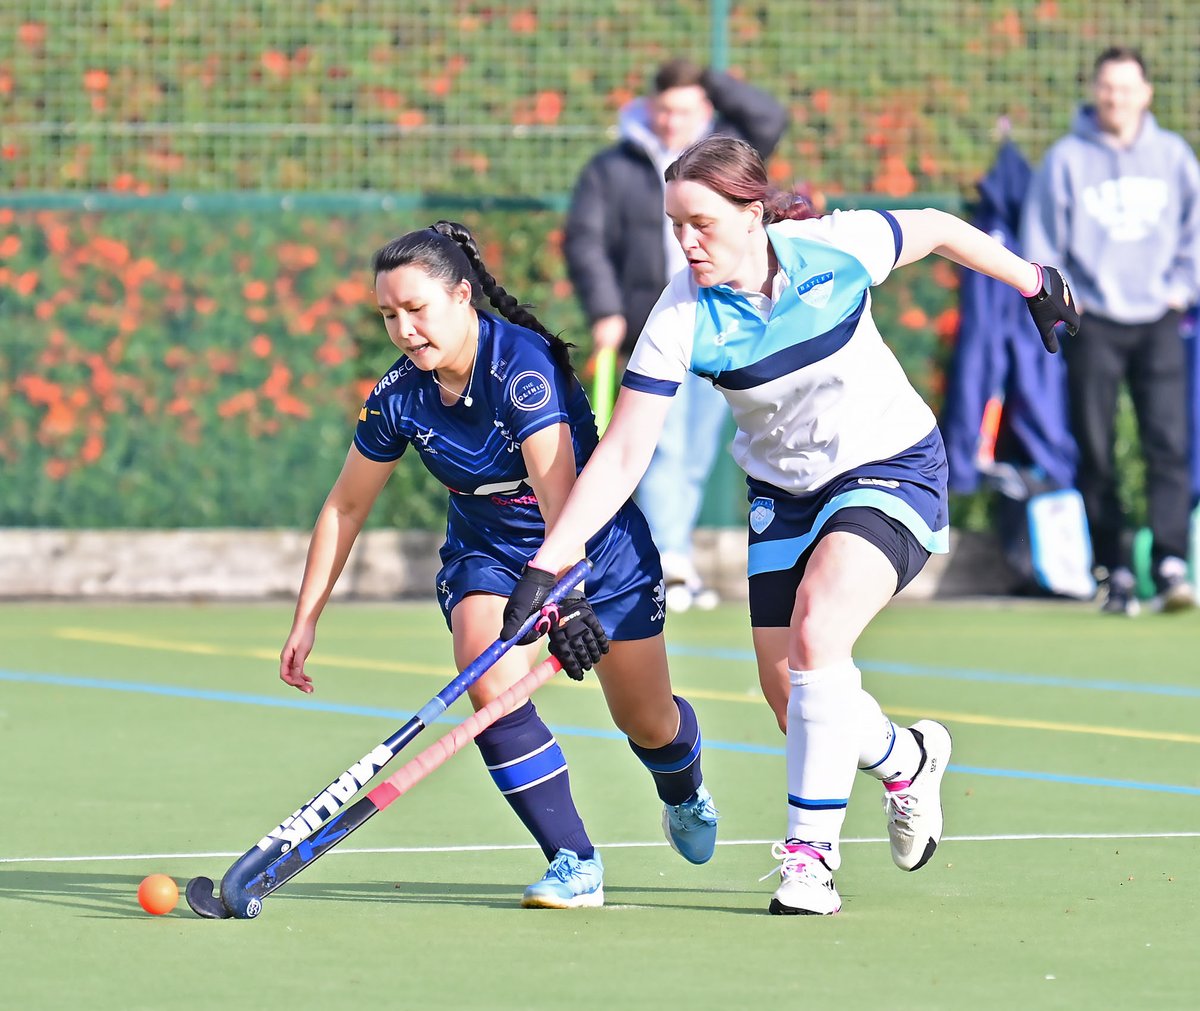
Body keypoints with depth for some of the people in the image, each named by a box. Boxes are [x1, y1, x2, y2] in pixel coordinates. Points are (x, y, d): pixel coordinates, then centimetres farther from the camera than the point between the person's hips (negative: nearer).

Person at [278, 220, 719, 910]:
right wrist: (306, 619, -1)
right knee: (492, 689, -26)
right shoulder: (400, 398, -14)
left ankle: (684, 791, 48)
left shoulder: (524, 363, -31)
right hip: (487, 552, 3)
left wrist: (566, 591, -57)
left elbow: (555, 481, -44)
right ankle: (575, 864, -18)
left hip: (599, 545, -3)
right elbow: (346, 507, 0)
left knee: (650, 726, 9)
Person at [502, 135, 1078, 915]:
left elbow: (938, 230, 0)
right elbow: (621, 456, -19)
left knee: (816, 632, -26)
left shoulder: (837, 249, -21)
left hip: (894, 468, -3)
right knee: (791, 697, 2)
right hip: (784, 493, 3)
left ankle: (812, 850, -18)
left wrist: (1033, 282, 13)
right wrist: (547, 565, -27)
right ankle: (907, 758, 35)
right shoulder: (683, 320, -19)